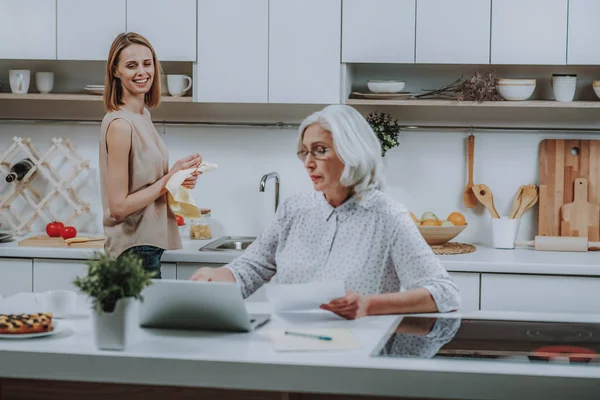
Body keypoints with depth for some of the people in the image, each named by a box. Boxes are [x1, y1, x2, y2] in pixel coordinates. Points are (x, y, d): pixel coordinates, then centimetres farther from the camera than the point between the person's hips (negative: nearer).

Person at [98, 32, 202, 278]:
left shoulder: (143, 115, 10)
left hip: (148, 245, 9)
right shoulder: (120, 124, -17)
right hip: (134, 249, -9)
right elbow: (118, 206, -19)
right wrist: (170, 178, -16)